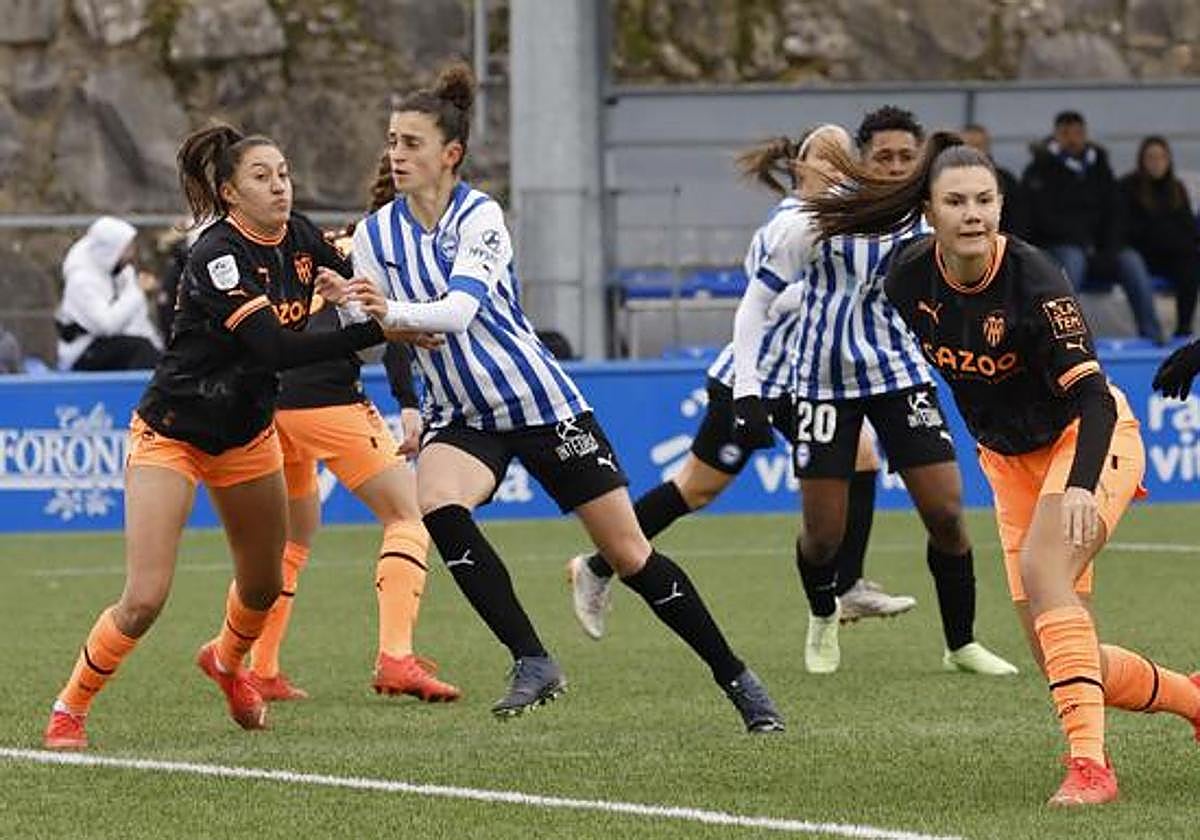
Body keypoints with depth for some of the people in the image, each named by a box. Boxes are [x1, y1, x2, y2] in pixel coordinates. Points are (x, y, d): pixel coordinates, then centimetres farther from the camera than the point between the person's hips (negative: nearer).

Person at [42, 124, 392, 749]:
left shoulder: (298, 237, -5)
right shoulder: (218, 256, -27)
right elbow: (275, 348, -35)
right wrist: (375, 330, -39)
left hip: (247, 434, 7)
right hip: (170, 434, -7)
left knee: (263, 586, 20)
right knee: (144, 600, -15)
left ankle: (226, 662, 53)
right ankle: (69, 708, 6)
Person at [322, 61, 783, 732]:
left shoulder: (480, 216, -14)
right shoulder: (375, 234, 1)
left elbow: (460, 309, -29)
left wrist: (394, 311, -47)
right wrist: (347, 305, -21)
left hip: (541, 400, -4)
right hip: (461, 418, 4)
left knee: (629, 553, -1)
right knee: (437, 507, -29)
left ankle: (737, 679, 14)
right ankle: (533, 663, -21)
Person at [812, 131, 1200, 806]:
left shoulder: (1034, 279, -27)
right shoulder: (909, 280, -11)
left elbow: (1092, 396, -33)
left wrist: (1082, 486, -48)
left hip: (1088, 440, -6)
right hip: (1011, 460, 6)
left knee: (1042, 568, -34)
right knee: (1068, 665, 2)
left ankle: (1090, 763, -36)